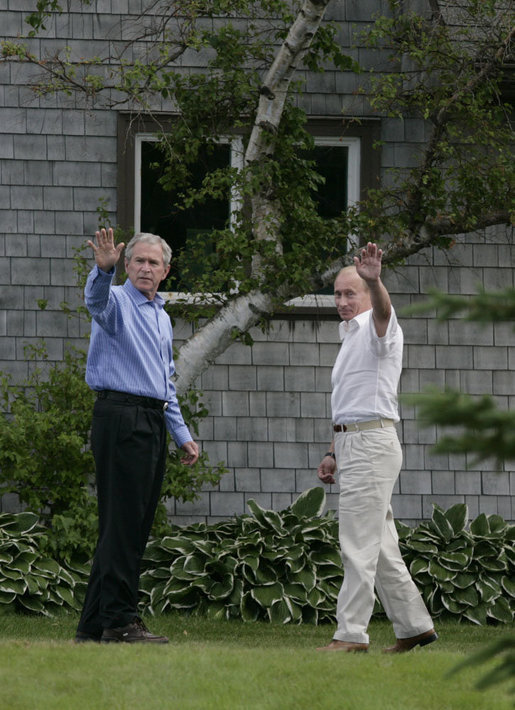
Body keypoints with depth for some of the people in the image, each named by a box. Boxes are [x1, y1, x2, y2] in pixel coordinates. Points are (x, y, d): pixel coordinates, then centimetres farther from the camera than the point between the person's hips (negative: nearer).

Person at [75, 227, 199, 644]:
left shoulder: (162, 318, 23)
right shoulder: (117, 302, -3)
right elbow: (96, 300, -30)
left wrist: (183, 435, 23)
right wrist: (104, 267, -50)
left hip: (153, 422, 9)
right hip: (121, 418, -9)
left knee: (137, 526, 8)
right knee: (123, 521, -11)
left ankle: (96, 624, 12)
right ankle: (119, 621, -11)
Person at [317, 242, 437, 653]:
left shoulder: (376, 328, -6)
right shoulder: (351, 337, 22)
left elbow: (382, 309, -33)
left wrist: (374, 280, -54)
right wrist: (333, 454, 22)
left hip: (372, 443, -10)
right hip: (351, 445, 10)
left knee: (359, 546, -11)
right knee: (380, 546, 12)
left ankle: (351, 634, -11)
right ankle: (414, 626, 17)